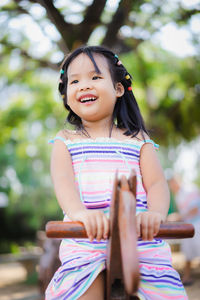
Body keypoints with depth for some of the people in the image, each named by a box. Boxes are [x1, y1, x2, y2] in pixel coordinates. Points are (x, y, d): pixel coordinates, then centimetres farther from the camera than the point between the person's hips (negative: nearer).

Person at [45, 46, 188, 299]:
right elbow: (62, 180, -4)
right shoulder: (66, 141, 14)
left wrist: (155, 213, -21)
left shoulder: (137, 140, 15)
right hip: (85, 241, -1)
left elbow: (156, 183, 4)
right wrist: (79, 212, -27)